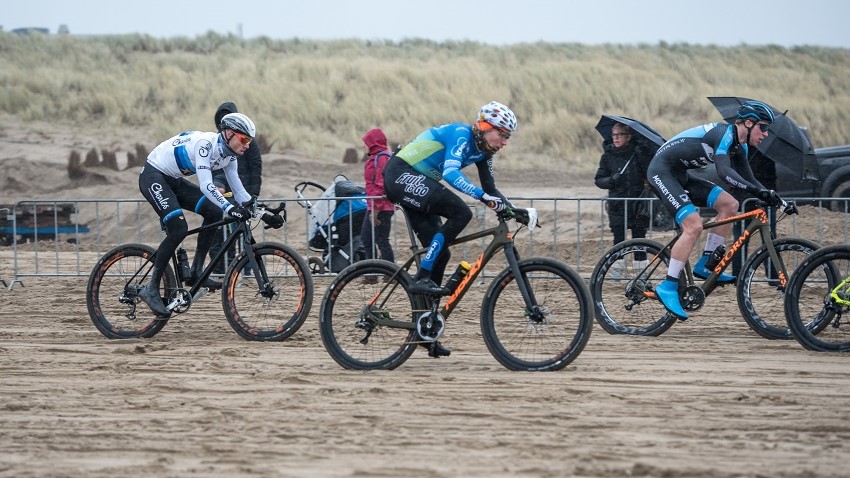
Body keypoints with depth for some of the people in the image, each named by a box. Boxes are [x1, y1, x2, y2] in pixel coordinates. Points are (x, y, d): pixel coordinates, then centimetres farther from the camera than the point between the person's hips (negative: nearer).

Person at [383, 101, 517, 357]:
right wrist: (482, 196, -43)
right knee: (460, 213, -25)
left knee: (440, 254, 5)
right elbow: (450, 172, -34)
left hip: (416, 185, 10)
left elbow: (490, 189, 15)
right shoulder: (461, 135, -19)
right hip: (400, 175, -10)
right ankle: (422, 278, -25)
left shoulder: (483, 150, 8)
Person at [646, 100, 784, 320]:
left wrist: (772, 196, -3)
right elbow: (724, 171, -34)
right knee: (694, 226, -23)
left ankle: (704, 265, 5)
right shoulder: (724, 133, -21)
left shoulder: (739, 146, 10)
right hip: (661, 172, -10)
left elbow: (749, 180, 14)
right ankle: (668, 288, -20)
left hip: (680, 176, 10)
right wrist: (759, 191, -41)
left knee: (730, 205, 2)